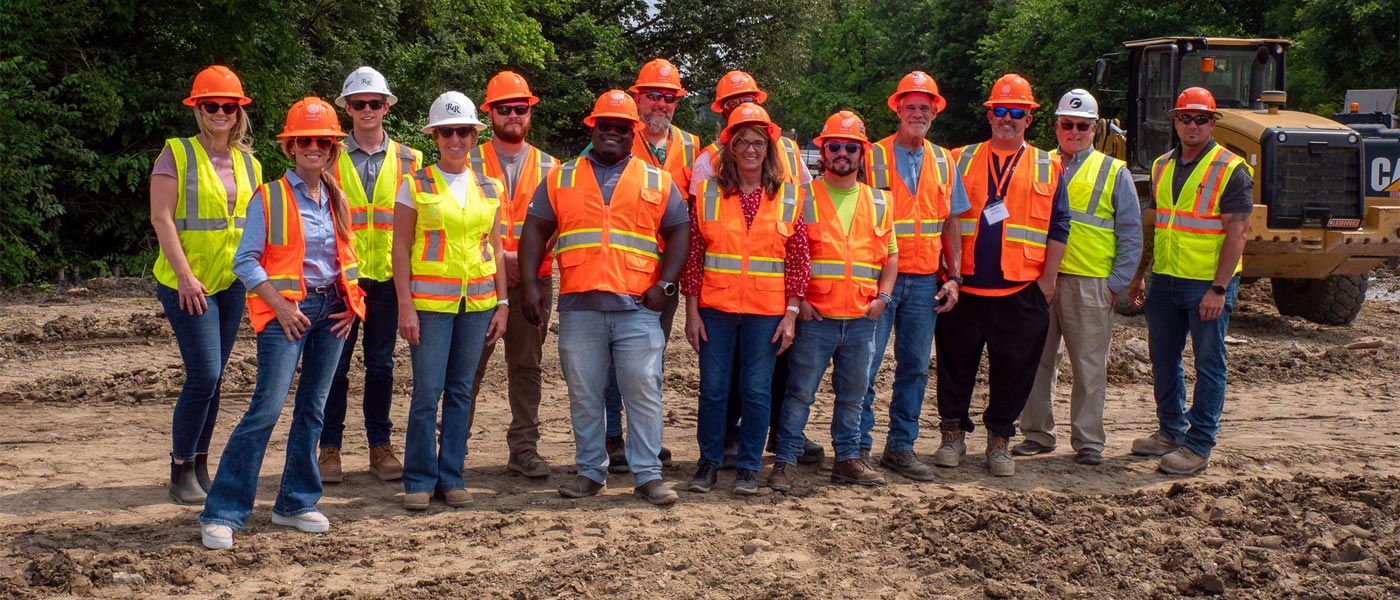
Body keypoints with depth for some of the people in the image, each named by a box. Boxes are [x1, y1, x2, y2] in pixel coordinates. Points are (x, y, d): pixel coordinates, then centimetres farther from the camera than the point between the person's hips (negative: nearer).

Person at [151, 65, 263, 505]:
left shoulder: (248, 163, 11)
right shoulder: (177, 154, -5)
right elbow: (161, 218, -11)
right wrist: (185, 276, -18)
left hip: (231, 282, 5)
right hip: (186, 284, -5)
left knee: (212, 379, 9)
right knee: (204, 377, -11)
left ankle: (200, 468, 19)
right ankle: (180, 473, 3)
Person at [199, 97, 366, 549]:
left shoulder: (337, 200, 11)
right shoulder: (269, 198, -6)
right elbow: (245, 260, -8)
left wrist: (353, 302, 3)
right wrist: (279, 305, -15)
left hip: (331, 308, 6)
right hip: (287, 310, -6)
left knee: (313, 408, 9)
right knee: (267, 407, -11)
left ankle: (296, 503, 19)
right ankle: (221, 513, -7)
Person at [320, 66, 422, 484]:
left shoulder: (406, 160, 8)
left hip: (387, 276, 1)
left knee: (381, 364, 7)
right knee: (335, 364, 1)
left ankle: (379, 446, 15)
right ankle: (330, 448, 9)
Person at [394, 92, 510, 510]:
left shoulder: (489, 189, 11)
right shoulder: (416, 185, 0)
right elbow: (400, 248, -2)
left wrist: (502, 303, 8)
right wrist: (405, 305, -9)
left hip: (477, 300, 3)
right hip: (430, 299, -3)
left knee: (461, 391, 7)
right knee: (427, 392, -5)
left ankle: (451, 476, 15)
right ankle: (419, 480, 6)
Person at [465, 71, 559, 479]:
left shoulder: (548, 167, 12)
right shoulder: (472, 162, 4)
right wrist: (500, 256, -15)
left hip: (533, 281, 2)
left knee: (526, 366, 6)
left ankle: (524, 447, 13)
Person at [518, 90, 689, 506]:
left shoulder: (658, 182, 11)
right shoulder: (561, 179, 12)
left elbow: (679, 232, 10)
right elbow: (535, 230, 10)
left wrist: (665, 284, -4)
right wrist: (530, 285, -1)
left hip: (637, 306, -1)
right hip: (578, 307, 1)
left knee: (644, 393, -3)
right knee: (584, 396, 7)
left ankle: (647, 476, 4)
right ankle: (591, 472, 18)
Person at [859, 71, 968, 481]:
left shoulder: (944, 162, 11)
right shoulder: (873, 157, -1)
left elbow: (951, 223, 14)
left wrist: (953, 277, 6)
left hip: (925, 281, 4)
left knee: (915, 369, 8)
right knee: (866, 366, -4)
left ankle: (901, 448, 17)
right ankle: (858, 448, 4)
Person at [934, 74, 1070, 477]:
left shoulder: (1047, 168, 9)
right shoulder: (962, 160, 9)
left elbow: (1058, 228, 7)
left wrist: (1047, 278, 0)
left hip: (1021, 290, 0)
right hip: (964, 287, 0)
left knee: (1013, 369, 4)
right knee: (956, 364, 6)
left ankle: (999, 441, 16)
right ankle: (953, 435, 19)